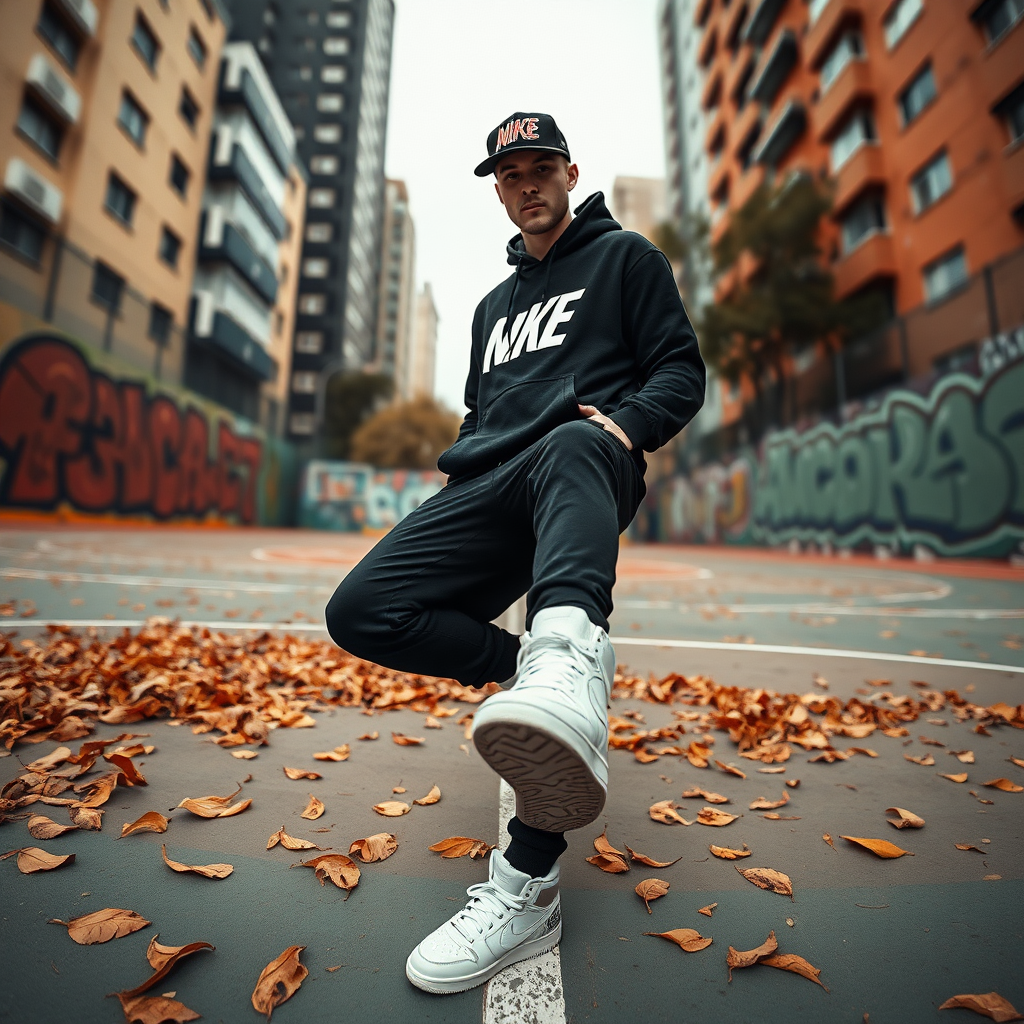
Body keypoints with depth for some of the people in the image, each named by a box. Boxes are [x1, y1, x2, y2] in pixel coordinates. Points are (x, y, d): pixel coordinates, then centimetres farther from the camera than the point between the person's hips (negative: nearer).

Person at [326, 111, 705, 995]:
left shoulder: (625, 256, 21)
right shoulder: (494, 305, 37)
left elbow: (682, 371, 9)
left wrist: (626, 423, -12)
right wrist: (460, 471, 14)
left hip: (586, 465, -5)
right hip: (486, 487, 6)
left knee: (570, 447, -42)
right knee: (362, 611, -15)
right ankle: (524, 671, -5)